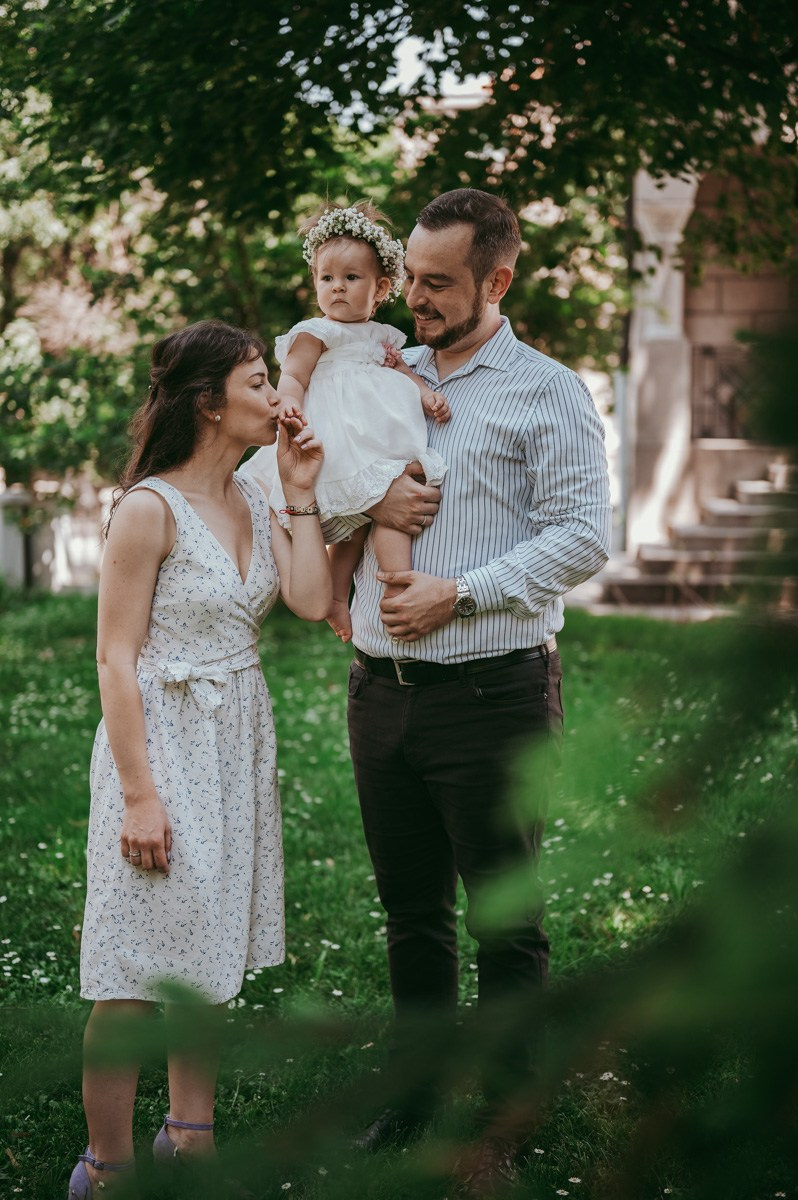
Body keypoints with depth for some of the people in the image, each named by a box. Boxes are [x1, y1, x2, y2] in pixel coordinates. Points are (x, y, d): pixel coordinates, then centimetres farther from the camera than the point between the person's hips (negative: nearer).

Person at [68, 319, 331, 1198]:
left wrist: (301, 495, -2)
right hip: (164, 739, -8)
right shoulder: (150, 509, -15)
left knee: (206, 956, 15)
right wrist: (139, 791, -19)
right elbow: (115, 657, -15)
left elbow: (312, 603, -2)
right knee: (137, 970, -2)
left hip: (239, 746, 8)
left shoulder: (250, 500, 8)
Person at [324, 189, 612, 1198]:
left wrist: (459, 593, -15)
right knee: (411, 910, 14)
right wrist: (365, 502, -6)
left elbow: (583, 537, -10)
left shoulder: (548, 393, -2)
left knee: (503, 921, 2)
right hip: (381, 688, 5)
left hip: (492, 691, -5)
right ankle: (415, 1092, 27)